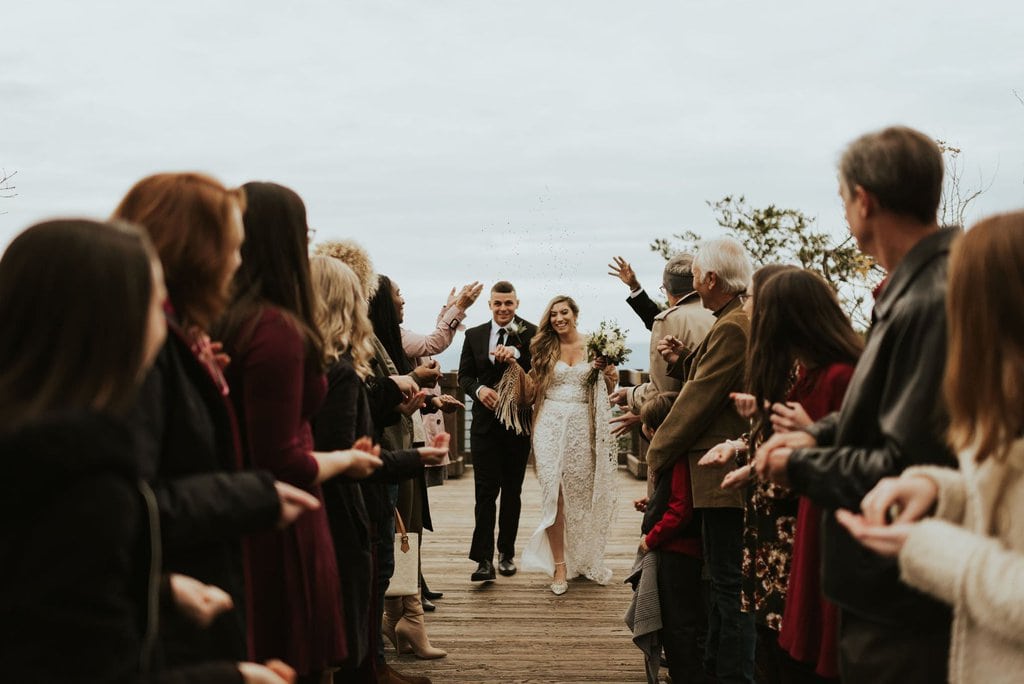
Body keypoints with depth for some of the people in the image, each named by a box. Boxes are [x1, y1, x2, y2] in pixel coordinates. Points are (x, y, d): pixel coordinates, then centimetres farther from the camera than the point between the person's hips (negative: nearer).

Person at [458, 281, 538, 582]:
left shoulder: (531, 334, -3)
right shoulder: (474, 335, 5)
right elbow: (464, 376, 7)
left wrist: (516, 356, -24)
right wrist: (478, 389, -12)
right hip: (486, 422, 1)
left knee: (512, 491, 12)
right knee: (485, 491, -5)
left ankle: (507, 552, 25)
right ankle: (484, 559, -5)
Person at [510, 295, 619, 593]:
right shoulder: (544, 348, 6)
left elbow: (608, 389, 11)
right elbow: (530, 394, 2)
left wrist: (608, 370, -8)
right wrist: (513, 364, -7)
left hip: (583, 426, 1)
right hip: (551, 425, -1)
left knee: (584, 494, 7)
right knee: (554, 494, -6)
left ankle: (588, 559, 25)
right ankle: (559, 566, 1)